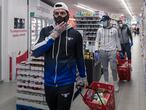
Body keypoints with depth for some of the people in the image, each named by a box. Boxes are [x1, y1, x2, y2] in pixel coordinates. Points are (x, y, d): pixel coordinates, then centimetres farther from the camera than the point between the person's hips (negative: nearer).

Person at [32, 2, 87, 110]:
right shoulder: (46, 31, 0)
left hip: (66, 82, -2)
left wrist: (83, 76, 13)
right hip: (49, 82, 3)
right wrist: (54, 34, -17)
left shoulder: (75, 34, -3)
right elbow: (35, 52, -13)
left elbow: (80, 58, 6)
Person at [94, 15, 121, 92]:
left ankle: (115, 83, 14)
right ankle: (106, 83, 22)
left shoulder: (114, 30, 3)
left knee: (113, 68, -5)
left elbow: (117, 41, 10)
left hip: (112, 51, -1)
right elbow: (97, 41, 5)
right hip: (102, 51, 2)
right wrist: (96, 51, -5)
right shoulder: (100, 30, 5)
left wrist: (119, 50, 11)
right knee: (105, 68, 9)